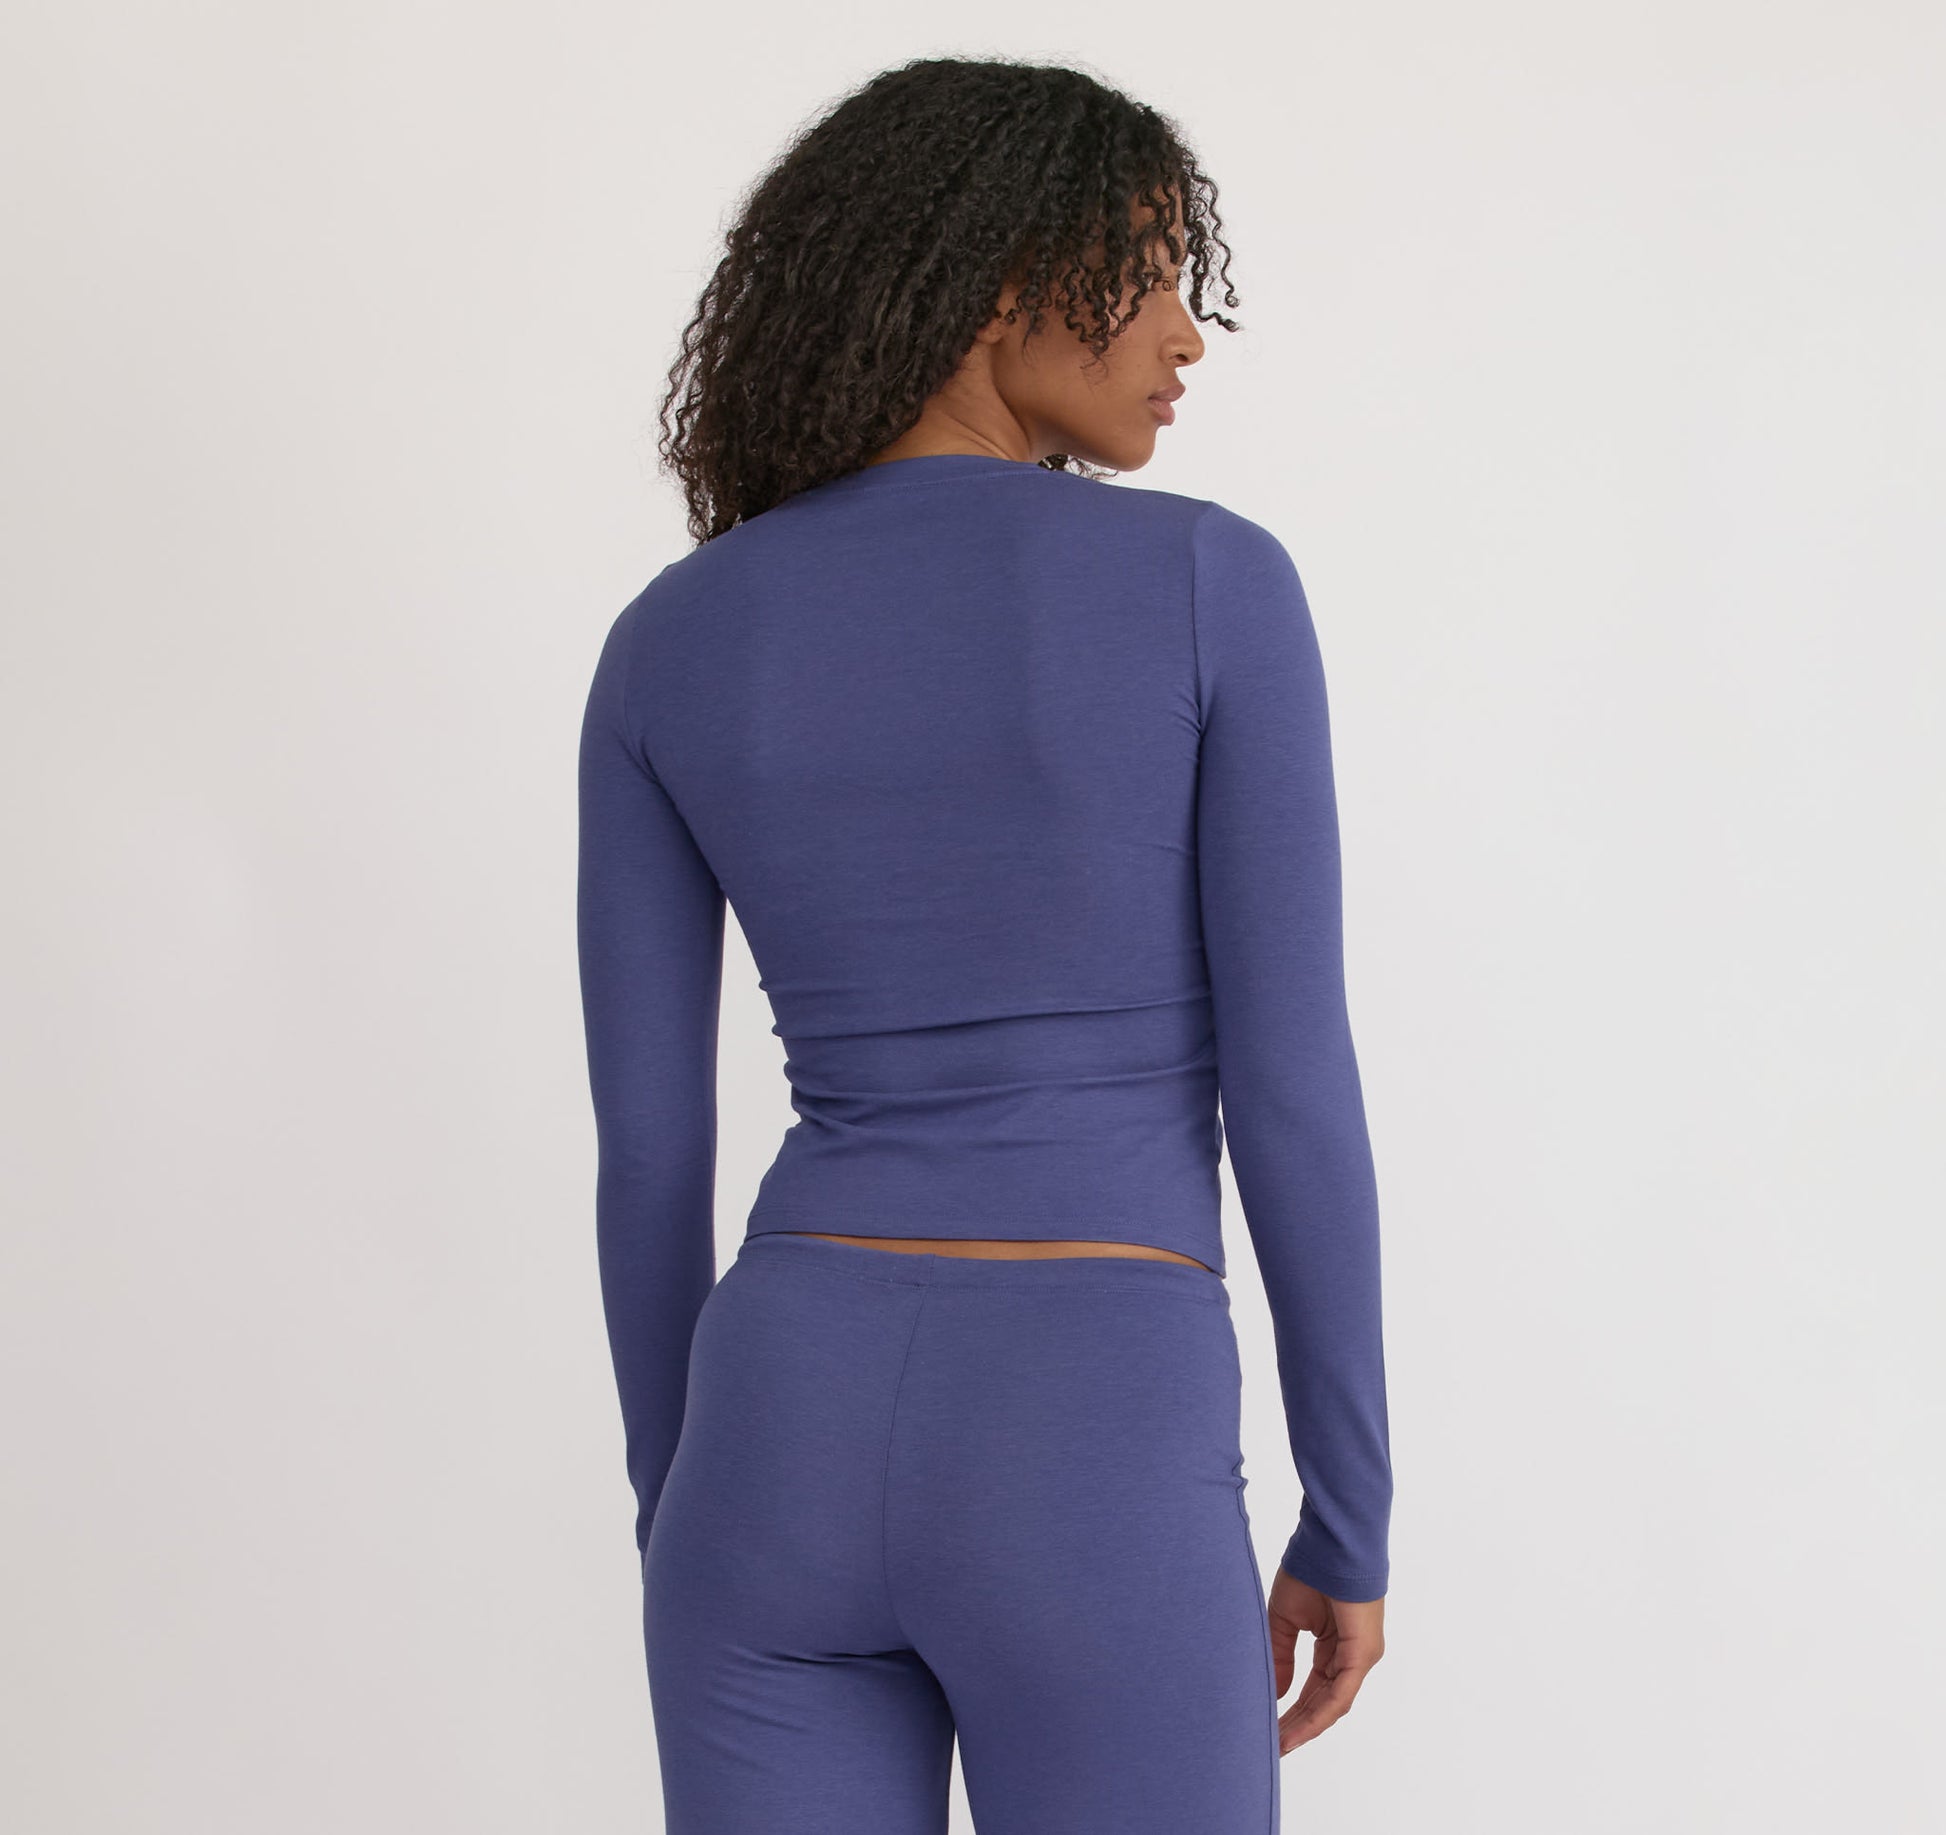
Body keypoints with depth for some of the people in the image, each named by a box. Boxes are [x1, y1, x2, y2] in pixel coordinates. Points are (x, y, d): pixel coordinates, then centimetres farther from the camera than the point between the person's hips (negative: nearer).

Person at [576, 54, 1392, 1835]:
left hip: (791, 1434, 4)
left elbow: (646, 1151, 6)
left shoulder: (669, 645, 5)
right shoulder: (1215, 585, -6)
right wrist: (1352, 1524, 4)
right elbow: (1295, 1092, -7)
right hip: (1086, 1484, -3)